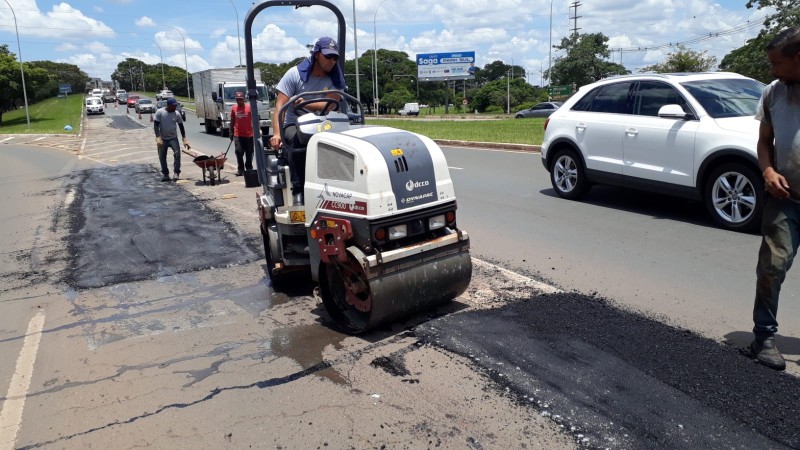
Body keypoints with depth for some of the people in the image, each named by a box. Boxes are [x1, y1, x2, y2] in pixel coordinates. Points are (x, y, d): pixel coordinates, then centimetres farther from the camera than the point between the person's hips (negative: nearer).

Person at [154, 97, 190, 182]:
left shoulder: (176, 114, -3)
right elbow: (156, 125, -10)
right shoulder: (160, 112, -9)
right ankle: (165, 174, 16)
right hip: (163, 139, -1)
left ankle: (176, 173, -8)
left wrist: (184, 139, -1)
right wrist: (158, 138, -21)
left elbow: (181, 126, 6)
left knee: (177, 153, -17)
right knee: (162, 157, 3)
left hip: (173, 138, 1)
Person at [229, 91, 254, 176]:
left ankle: (249, 168, 21)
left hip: (249, 134, -2)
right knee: (239, 152, -5)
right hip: (238, 135, 2)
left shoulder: (249, 107, -4)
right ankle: (240, 169, 2)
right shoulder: (234, 108, 6)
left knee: (249, 153, 7)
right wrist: (231, 132, 11)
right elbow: (232, 121, 13)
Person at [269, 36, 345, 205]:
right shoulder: (295, 74, -4)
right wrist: (277, 133, -28)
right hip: (295, 126, -2)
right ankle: (298, 190, -30)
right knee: (297, 140, -37)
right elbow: (280, 106, -12)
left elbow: (330, 104, -15)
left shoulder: (335, 80, 3)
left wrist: (305, 104, -33)